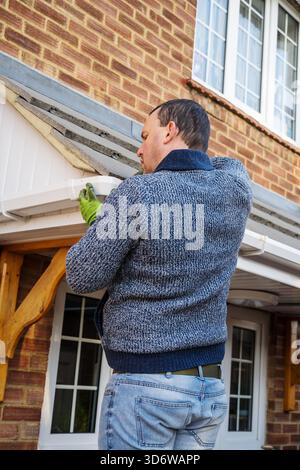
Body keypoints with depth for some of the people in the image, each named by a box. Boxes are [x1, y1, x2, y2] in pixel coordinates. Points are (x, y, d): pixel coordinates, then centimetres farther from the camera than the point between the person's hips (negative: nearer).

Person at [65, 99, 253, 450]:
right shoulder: (237, 187, 1)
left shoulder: (135, 194, -15)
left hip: (146, 385, -5)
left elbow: (82, 278, -8)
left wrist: (96, 221, 7)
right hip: (211, 388, 6)